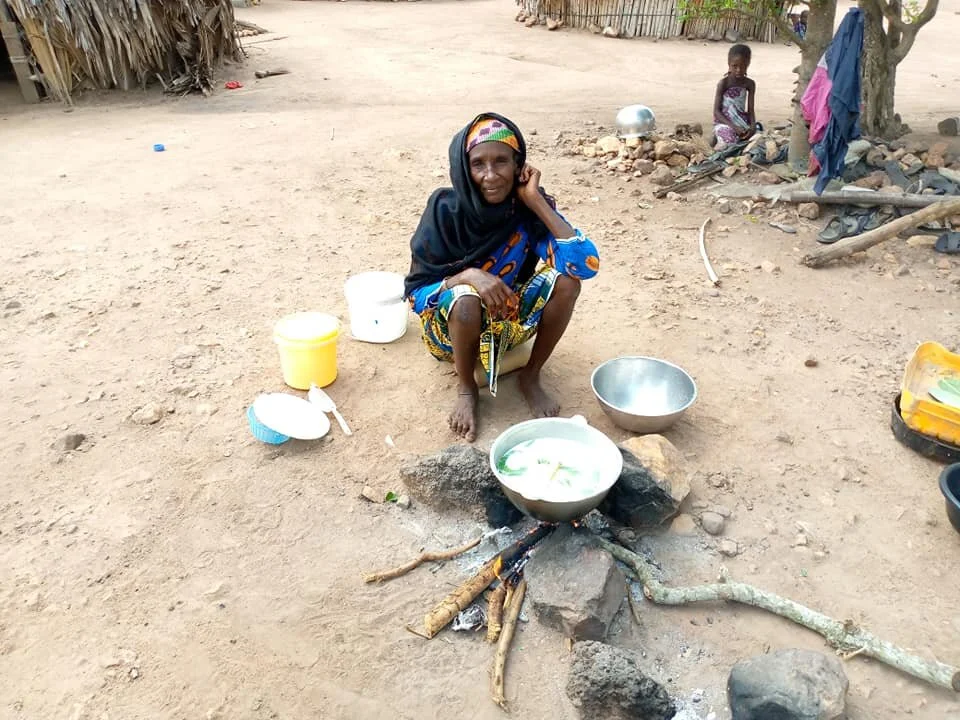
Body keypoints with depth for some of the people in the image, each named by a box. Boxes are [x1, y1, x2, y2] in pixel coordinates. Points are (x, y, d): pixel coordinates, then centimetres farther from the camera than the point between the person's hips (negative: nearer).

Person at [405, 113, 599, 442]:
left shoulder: (529, 205, -15)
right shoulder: (446, 207, -21)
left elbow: (587, 264, -28)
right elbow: (416, 292, -18)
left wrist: (535, 200, -28)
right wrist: (467, 276, -36)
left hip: (511, 320, 3)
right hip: (453, 326, -2)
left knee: (566, 279, -23)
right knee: (466, 299, -37)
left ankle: (530, 377, -3)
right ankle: (466, 389, -7)